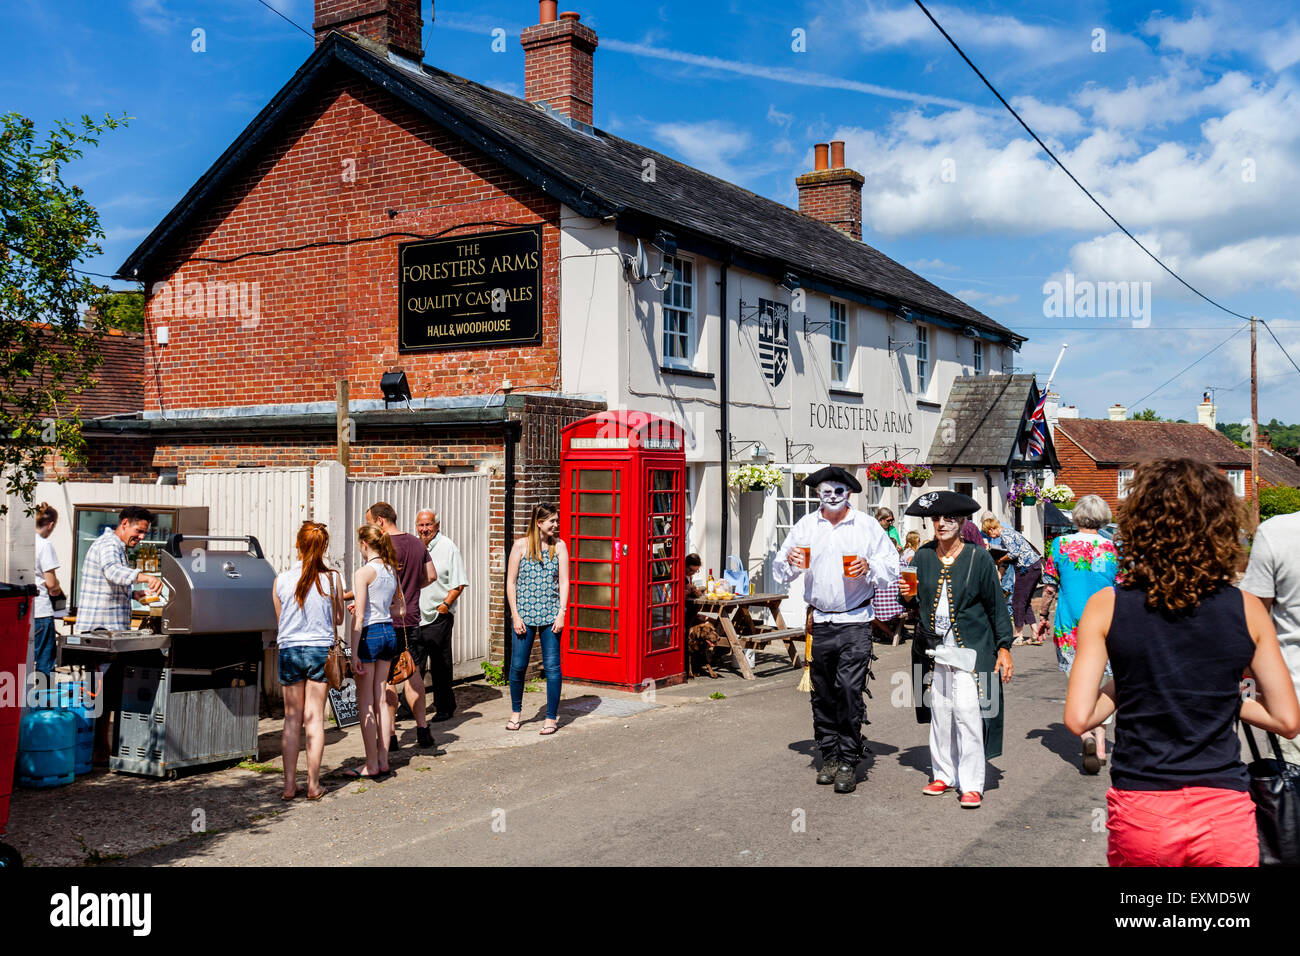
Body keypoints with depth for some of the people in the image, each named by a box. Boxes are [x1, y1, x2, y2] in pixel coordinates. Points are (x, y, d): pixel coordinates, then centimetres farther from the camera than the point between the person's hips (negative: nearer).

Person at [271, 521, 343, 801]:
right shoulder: (332, 579, -7)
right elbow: (338, 619, 4)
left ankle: (289, 785, 13)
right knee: (315, 718, 5)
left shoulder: (281, 580, -4)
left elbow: (280, 618, 9)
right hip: (321, 650, -1)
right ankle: (313, 785, 9)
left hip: (289, 651, 1)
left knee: (292, 719, 10)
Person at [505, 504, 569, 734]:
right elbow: (511, 582, 1)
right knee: (518, 666, 4)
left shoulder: (559, 546, 4)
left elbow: (564, 581, 3)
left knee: (552, 667, -1)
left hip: (550, 615, 1)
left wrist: (561, 613, -6)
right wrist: (515, 615, -5)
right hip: (524, 614, -1)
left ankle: (552, 717, 10)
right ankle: (516, 711, 27)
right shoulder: (521, 546, 0)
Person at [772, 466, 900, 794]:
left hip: (855, 622, -3)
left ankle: (848, 763, -1)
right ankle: (829, 757, 19)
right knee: (822, 694, 7)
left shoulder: (867, 525, 4)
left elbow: (892, 568, 3)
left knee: (850, 691, -9)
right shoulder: (805, 526, 10)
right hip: (819, 622, 3)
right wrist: (789, 562, -10)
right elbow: (780, 574, 12)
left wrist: (870, 568, -16)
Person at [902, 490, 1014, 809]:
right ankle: (944, 775, 22)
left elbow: (996, 604, 2)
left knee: (968, 713, -9)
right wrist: (908, 597, -8)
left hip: (970, 648, -4)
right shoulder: (922, 557, 6)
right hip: (934, 648, 4)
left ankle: (972, 785, 0)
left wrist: (1004, 647, -1)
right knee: (939, 714, 8)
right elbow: (914, 602, 16)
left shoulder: (978, 558, -2)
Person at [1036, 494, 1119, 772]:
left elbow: (1050, 587, 3)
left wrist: (1044, 618, 15)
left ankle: (1086, 735, -18)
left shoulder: (1060, 544, -2)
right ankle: (1100, 744, 12)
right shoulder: (1114, 549, -1)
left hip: (1068, 626, -1)